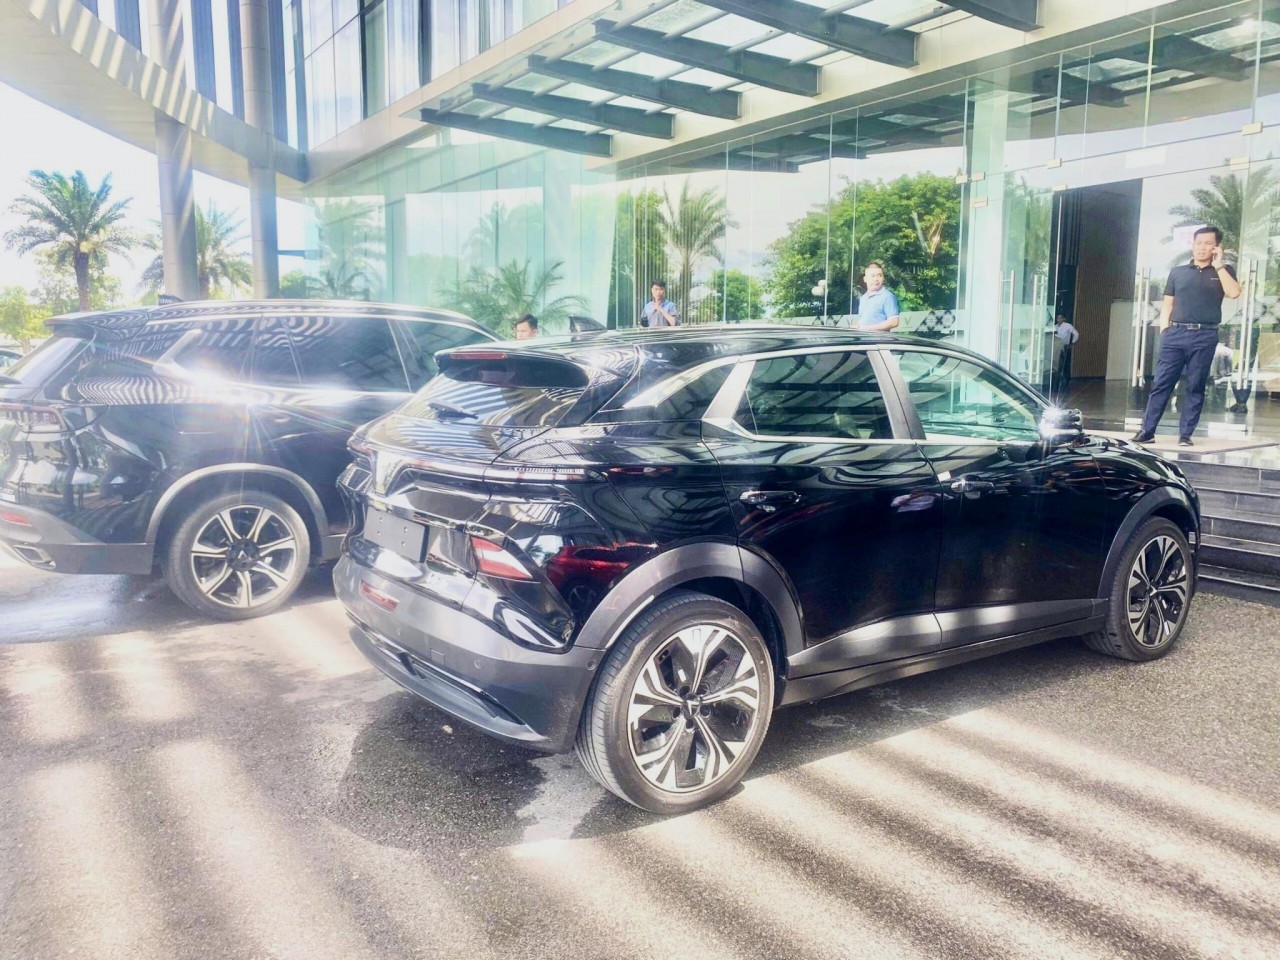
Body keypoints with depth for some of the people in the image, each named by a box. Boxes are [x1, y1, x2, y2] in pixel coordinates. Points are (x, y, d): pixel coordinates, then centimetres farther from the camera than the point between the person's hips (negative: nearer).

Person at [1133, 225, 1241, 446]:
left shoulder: (1224, 272, 11)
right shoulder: (1177, 272, 15)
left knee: (1195, 387, 1)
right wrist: (1163, 331, 2)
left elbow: (1234, 293, -8)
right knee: (1161, 383, -3)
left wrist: (1218, 265, -5)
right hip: (1176, 333, 1)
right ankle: (1147, 430, -2)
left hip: (1205, 336, -1)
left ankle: (1185, 434, 4)